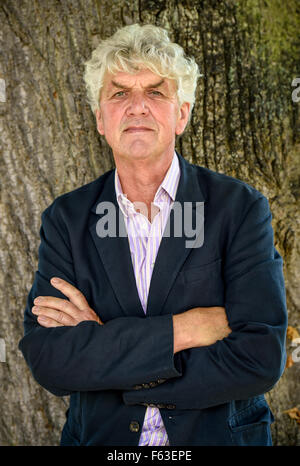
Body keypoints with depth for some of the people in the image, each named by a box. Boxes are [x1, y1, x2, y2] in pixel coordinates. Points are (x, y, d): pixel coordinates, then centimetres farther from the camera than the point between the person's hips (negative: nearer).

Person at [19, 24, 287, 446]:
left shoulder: (241, 208, -12)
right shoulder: (66, 219, -6)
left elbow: (260, 362, -20)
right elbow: (46, 359, -15)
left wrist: (101, 344, -19)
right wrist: (182, 329, -24)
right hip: (99, 437, 2)